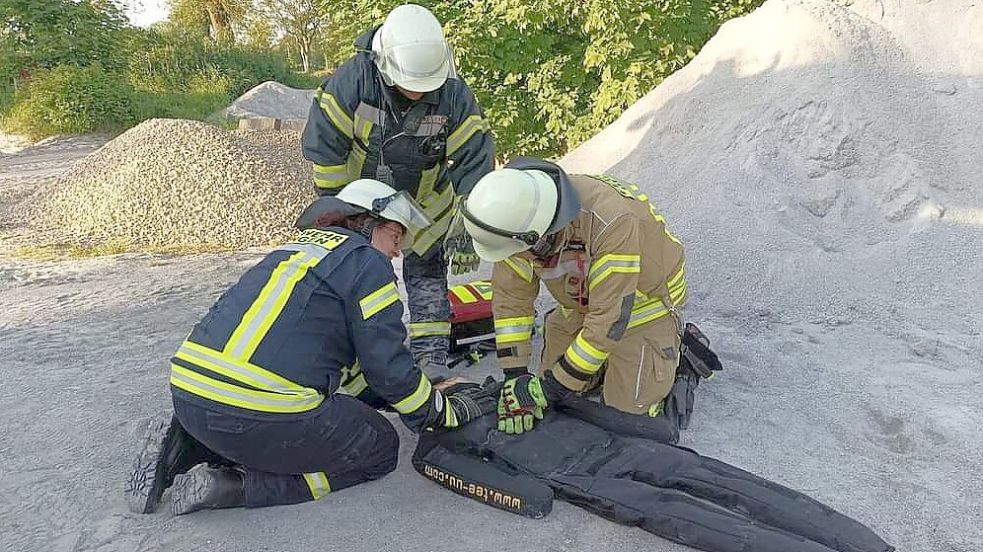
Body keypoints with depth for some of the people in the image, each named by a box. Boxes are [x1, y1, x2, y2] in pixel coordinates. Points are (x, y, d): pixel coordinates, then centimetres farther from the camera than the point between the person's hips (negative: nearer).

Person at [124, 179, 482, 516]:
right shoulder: (367, 262, 0)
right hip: (262, 413, -9)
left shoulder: (296, 250, 25)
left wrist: (425, 391, 32)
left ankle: (181, 449, 14)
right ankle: (234, 485, -2)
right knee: (380, 449, 12)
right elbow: (389, 368, -2)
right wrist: (443, 414, 15)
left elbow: (343, 366, 30)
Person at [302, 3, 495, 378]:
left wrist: (465, 228, -23)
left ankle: (431, 358, 10)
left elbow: (474, 160, -21)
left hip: (426, 200, 1)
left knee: (427, 273, 1)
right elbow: (324, 145, -19)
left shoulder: (454, 94, -25)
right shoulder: (353, 79, -28)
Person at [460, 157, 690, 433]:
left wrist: (544, 390, -30)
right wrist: (516, 377, -19)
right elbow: (510, 297, -14)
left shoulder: (613, 223, -42)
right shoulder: (519, 217, -23)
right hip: (580, 304, 5)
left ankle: (677, 356, 17)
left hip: (642, 301, -5)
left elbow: (609, 322, -37)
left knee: (628, 411, -8)